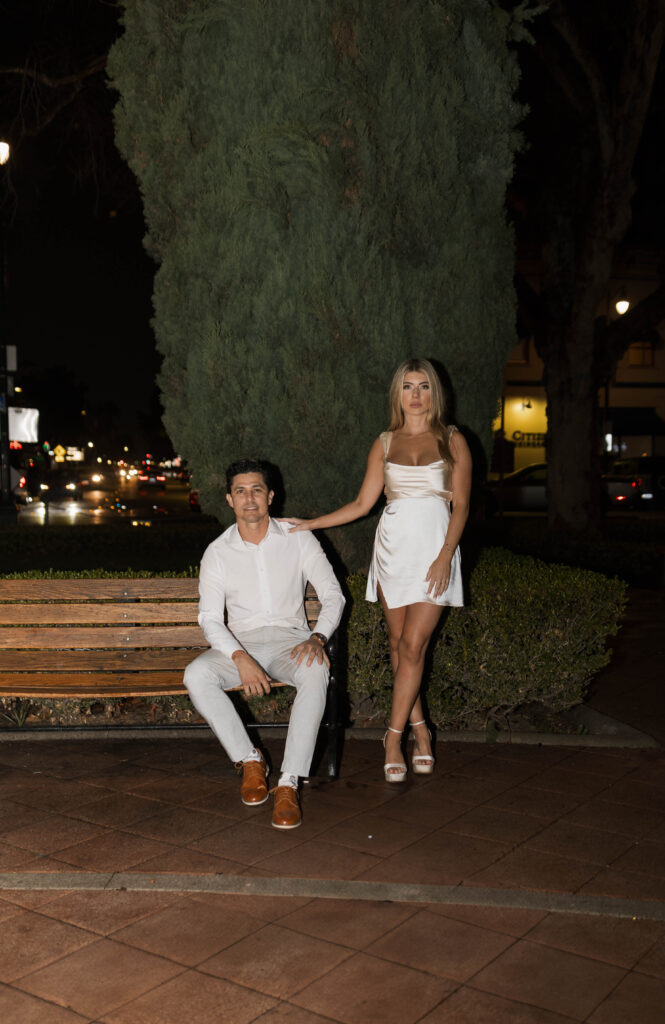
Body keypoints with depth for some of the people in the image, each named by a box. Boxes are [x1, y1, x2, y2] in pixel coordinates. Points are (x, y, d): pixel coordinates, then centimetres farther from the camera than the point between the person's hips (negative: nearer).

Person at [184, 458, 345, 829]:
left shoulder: (298, 539, 1)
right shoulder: (217, 552, 2)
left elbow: (333, 595, -1)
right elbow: (210, 618, -4)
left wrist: (318, 637, -22)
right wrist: (240, 658, -24)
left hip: (290, 638, -1)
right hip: (239, 643, 1)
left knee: (316, 672, -36)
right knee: (196, 675, -30)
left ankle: (289, 783, -32)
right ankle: (250, 760, -12)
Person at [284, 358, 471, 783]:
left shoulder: (452, 441, 5)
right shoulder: (385, 443, 12)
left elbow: (461, 505, 1)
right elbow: (362, 503, 13)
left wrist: (445, 556, -11)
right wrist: (310, 523, 8)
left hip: (435, 548, -3)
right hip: (393, 545, 3)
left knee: (413, 645, -9)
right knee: (399, 643, 4)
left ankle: (394, 737, 1)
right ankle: (420, 731, 17)